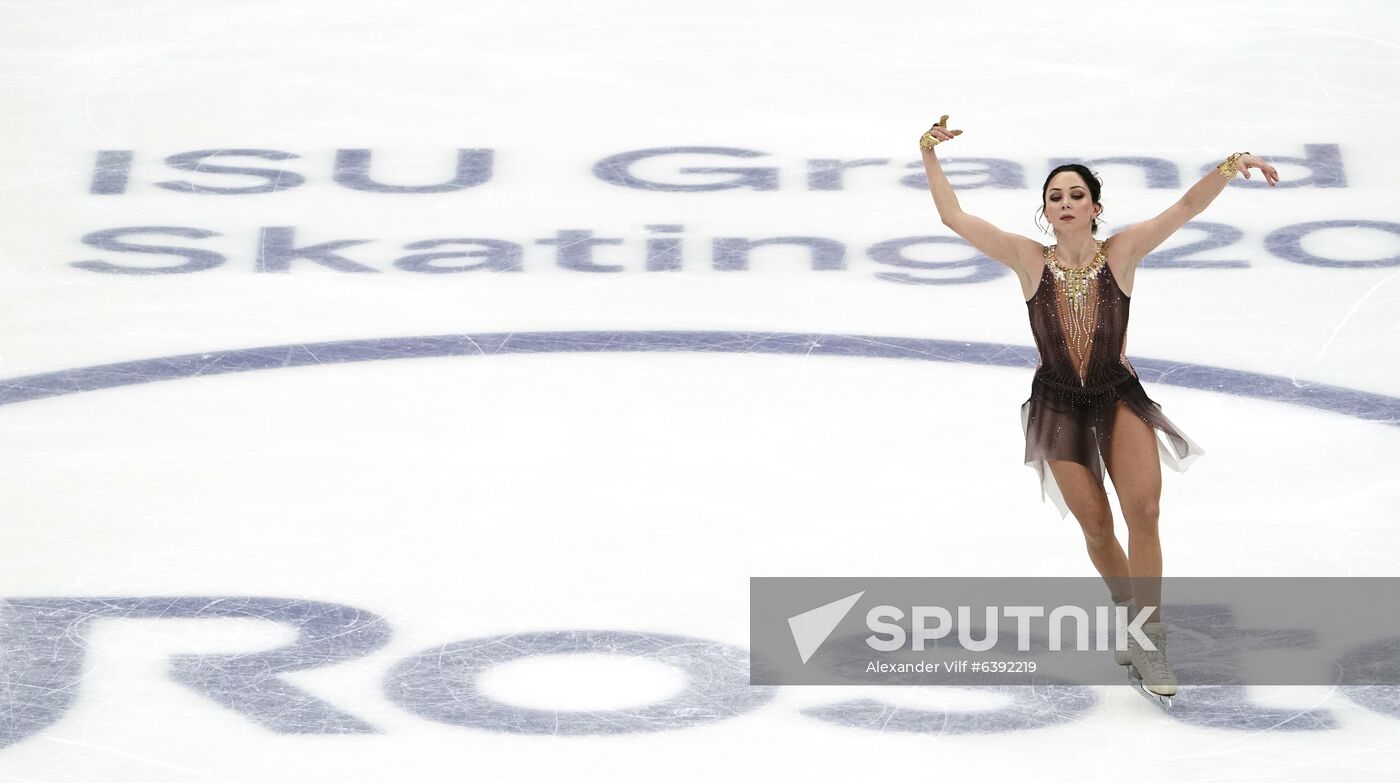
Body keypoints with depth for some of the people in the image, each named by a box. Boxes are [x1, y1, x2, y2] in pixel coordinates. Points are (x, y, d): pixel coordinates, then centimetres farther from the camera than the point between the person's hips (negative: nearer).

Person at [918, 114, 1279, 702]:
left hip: (1119, 395, -1)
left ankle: (1148, 642, -14)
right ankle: (1126, 607, 33)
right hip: (1058, 403, 1)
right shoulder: (1029, 259, -10)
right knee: (1096, 526, 3)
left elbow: (1187, 205, -20)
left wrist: (1230, 166, -35)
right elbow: (953, 217, -11)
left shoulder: (1121, 253, -11)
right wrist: (929, 157, -18)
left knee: (1143, 508, -19)